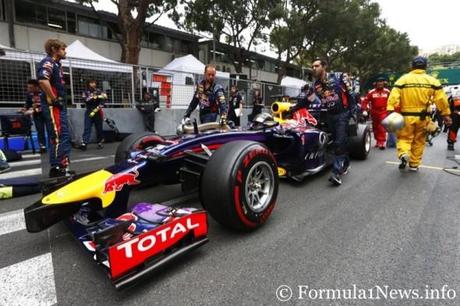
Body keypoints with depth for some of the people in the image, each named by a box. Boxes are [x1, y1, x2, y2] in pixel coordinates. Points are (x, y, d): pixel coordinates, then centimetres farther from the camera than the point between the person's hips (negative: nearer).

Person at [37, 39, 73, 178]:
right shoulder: (48, 62, -9)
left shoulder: (56, 64, 21)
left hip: (59, 105, 10)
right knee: (59, 137, -12)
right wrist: (54, 99, -21)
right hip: (53, 106, -10)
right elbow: (43, 80, -27)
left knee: (64, 136, 11)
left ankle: (63, 166, 18)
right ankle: (56, 168, -8)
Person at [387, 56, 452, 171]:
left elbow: (394, 96, -14)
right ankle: (414, 164, 21)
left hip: (406, 116, -2)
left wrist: (390, 112, -17)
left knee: (404, 138, 10)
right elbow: (441, 99, 2)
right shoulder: (432, 80, 4)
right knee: (419, 141, 14)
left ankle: (403, 154, -19)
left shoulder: (403, 79, -2)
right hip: (423, 117, 2)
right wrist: (446, 114, 9)